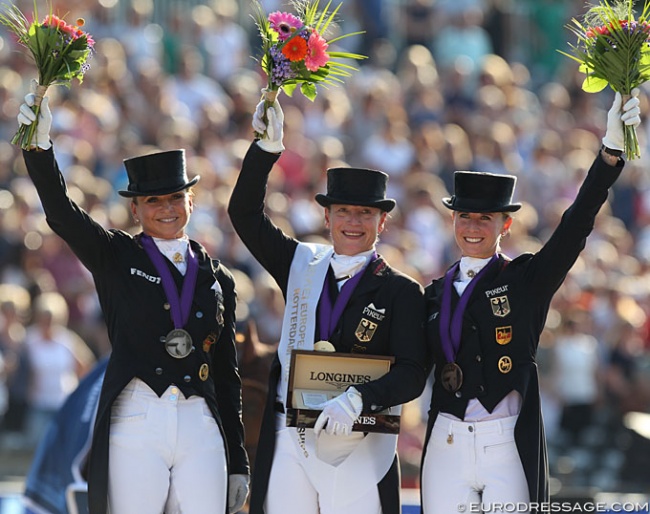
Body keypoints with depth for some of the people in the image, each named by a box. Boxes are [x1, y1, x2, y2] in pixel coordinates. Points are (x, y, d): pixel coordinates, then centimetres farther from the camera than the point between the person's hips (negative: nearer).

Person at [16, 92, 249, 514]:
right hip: (136, 427, -2)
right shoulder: (116, 257, 9)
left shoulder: (217, 279, 15)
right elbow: (61, 213, -7)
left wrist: (237, 463, 15)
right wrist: (39, 146, -24)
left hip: (201, 431, 3)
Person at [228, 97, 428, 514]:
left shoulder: (401, 292, 1)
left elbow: (412, 373, -8)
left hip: (359, 447, -3)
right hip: (289, 444, 3)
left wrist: (357, 400, -24)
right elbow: (245, 214, 8)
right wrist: (268, 147, -3)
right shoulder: (302, 265, 12)